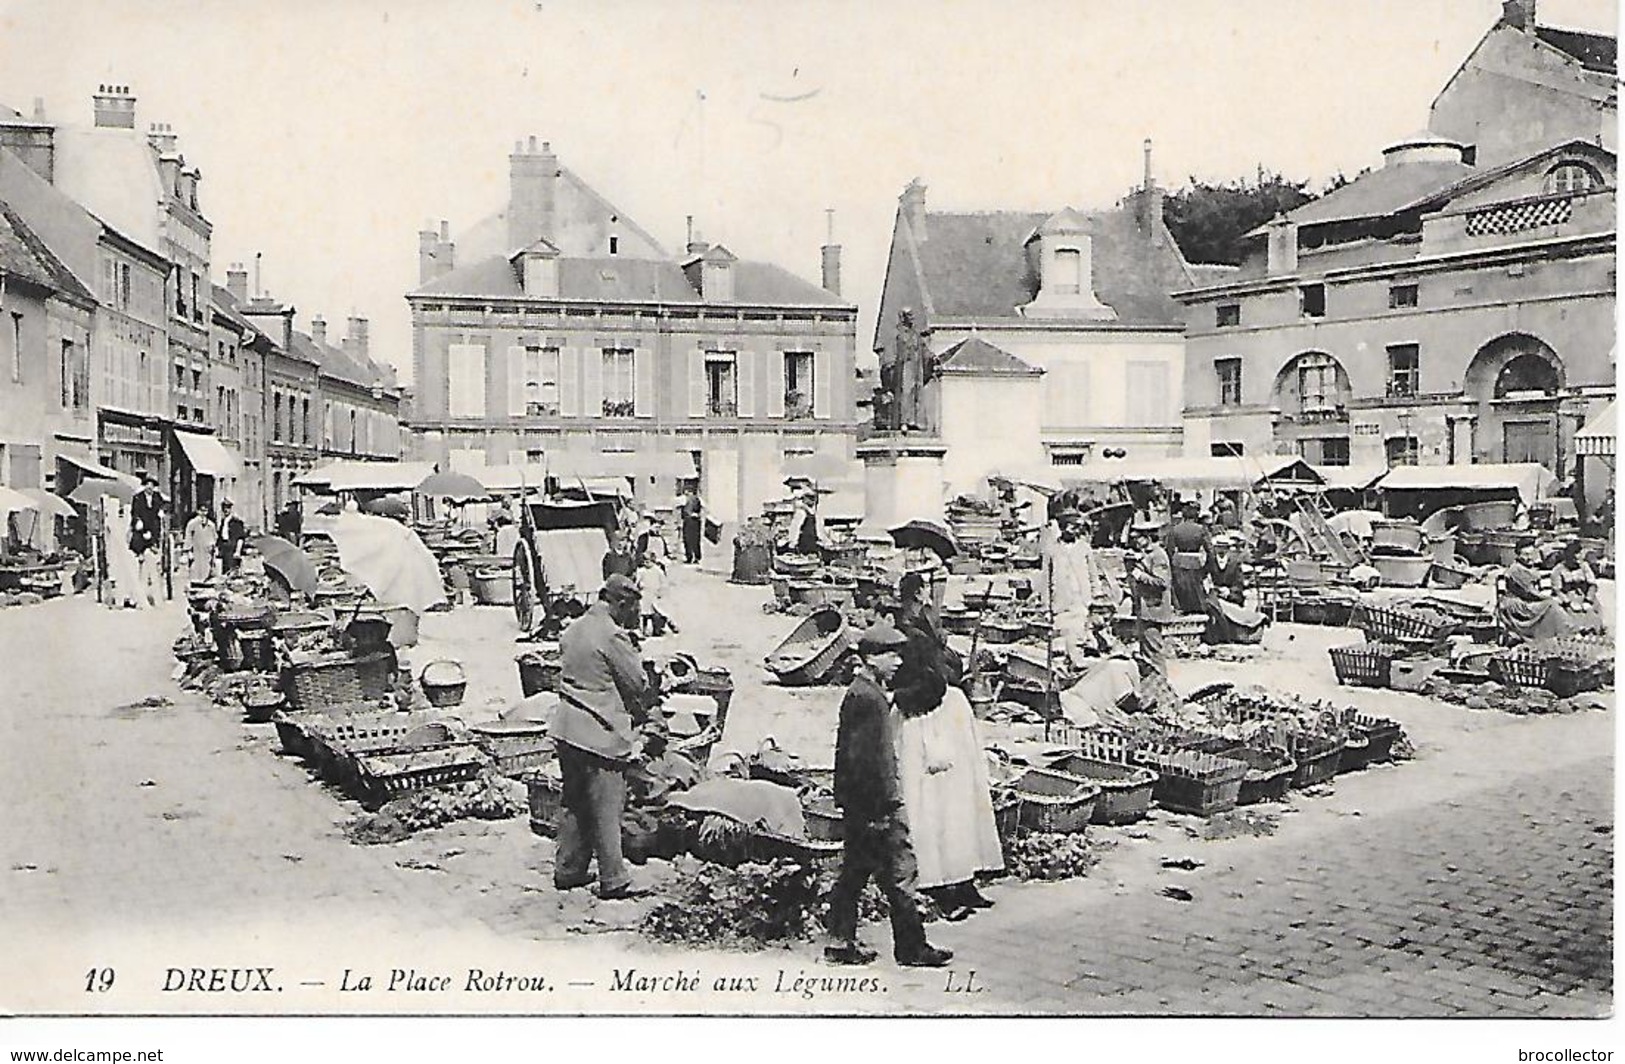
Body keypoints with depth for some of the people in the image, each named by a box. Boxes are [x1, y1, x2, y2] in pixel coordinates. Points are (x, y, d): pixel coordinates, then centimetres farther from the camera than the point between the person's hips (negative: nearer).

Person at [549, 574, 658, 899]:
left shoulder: (573, 629, 10)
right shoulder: (613, 636, -16)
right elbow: (638, 684, -12)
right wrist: (641, 713, 9)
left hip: (567, 729, 9)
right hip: (600, 733, -8)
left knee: (573, 802, 18)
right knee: (607, 808, -1)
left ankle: (567, 871, 26)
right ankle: (614, 880, 5)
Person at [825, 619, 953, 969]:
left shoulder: (863, 692, 14)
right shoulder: (867, 697, -18)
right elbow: (862, 759, -22)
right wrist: (881, 809, -21)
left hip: (858, 806, 11)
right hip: (876, 804, -11)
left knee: (854, 871, 14)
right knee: (899, 872, -3)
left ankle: (841, 943, 20)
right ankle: (911, 947, 4)